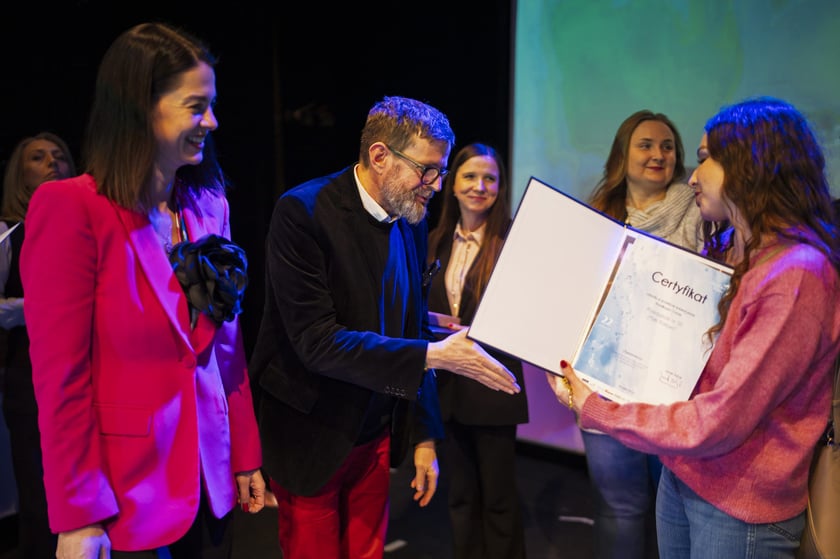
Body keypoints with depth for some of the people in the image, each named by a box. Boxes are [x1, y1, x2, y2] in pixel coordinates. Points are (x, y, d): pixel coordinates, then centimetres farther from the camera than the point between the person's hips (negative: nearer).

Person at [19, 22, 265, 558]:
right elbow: (60, 376, -14)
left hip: (211, 477, 5)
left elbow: (228, 346, 7)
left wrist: (246, 455, 8)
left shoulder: (210, 204, 3)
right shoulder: (70, 207, -14)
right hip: (126, 492, -5)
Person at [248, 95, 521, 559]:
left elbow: (413, 331, 7)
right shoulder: (303, 212, -19)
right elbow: (316, 340, -26)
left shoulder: (411, 221, 1)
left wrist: (424, 436, 7)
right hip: (312, 438, -5)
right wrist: (435, 355, -27)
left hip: (378, 433, 6)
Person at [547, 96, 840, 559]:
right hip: (680, 475, 7)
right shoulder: (727, 249, 3)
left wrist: (594, 410, -17)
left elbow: (717, 424, -25)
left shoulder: (796, 275, -24)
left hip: (739, 511, -7)